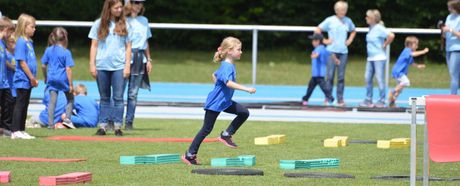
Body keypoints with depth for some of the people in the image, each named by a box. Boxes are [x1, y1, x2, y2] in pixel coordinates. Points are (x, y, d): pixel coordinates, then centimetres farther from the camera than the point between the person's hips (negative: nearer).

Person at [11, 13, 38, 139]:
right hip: (22, 80, -9)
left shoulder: (29, 42, 14)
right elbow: (22, 62, -18)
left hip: (28, 81, 9)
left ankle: (21, 131, 17)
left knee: (24, 106, 12)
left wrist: (34, 78, 12)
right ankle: (15, 131, -6)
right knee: (20, 104, -7)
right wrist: (31, 77, -16)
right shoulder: (21, 42, -14)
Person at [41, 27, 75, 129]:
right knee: (70, 99, 16)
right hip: (63, 79, -3)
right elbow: (68, 69, -12)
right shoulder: (66, 52, -10)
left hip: (52, 79, 3)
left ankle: (51, 123, 0)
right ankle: (67, 119, 6)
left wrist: (45, 77, 22)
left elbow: (43, 65, 6)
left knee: (52, 101, 3)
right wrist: (71, 84, -8)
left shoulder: (49, 50, 1)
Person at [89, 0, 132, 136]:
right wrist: (92, 65, 0)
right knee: (104, 98, 5)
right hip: (102, 67, 0)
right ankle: (102, 126, 7)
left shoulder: (124, 25, 7)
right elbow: (94, 45, 7)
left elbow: (128, 47, 7)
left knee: (118, 98, -4)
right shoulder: (99, 24, 6)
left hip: (119, 67, 0)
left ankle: (118, 126, -1)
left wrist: (127, 65, -2)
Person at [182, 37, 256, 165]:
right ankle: (189, 155, 5)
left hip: (225, 102, 9)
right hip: (215, 103, -9)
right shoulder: (227, 67, -23)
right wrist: (246, 89, -43)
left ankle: (226, 135, 5)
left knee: (244, 113, -2)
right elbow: (229, 82, -40)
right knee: (206, 129, -3)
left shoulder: (230, 65, 8)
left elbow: (215, 75, 24)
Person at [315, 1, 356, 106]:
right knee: (330, 75, -4)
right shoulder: (330, 20, -1)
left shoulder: (348, 21, 9)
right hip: (332, 51, -3)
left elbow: (353, 31, 28)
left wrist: (349, 40, 12)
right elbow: (317, 30, 3)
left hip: (343, 51, 3)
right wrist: (324, 41, -3)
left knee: (341, 77, 2)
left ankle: (340, 99, 6)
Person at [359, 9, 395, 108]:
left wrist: (384, 45, -14)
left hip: (379, 58, -9)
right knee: (368, 78, 7)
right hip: (370, 58, 9)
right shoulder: (371, 28, 11)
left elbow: (391, 36, -25)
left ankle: (381, 101, 3)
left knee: (380, 79, -3)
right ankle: (368, 100, 13)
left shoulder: (379, 28, -14)